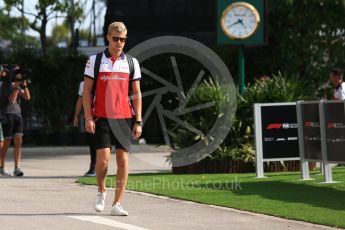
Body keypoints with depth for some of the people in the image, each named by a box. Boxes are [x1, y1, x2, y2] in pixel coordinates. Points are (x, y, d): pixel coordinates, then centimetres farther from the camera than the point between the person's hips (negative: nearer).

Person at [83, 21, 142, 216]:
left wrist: (138, 121, 2)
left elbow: (137, 94, 9)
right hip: (102, 118, -2)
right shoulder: (95, 61, 3)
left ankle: (117, 204, 1)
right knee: (103, 158, -11)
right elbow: (87, 91, 3)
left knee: (123, 159, -4)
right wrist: (88, 118, -6)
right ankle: (101, 192, 17)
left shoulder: (131, 62, 8)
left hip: (124, 118, 2)